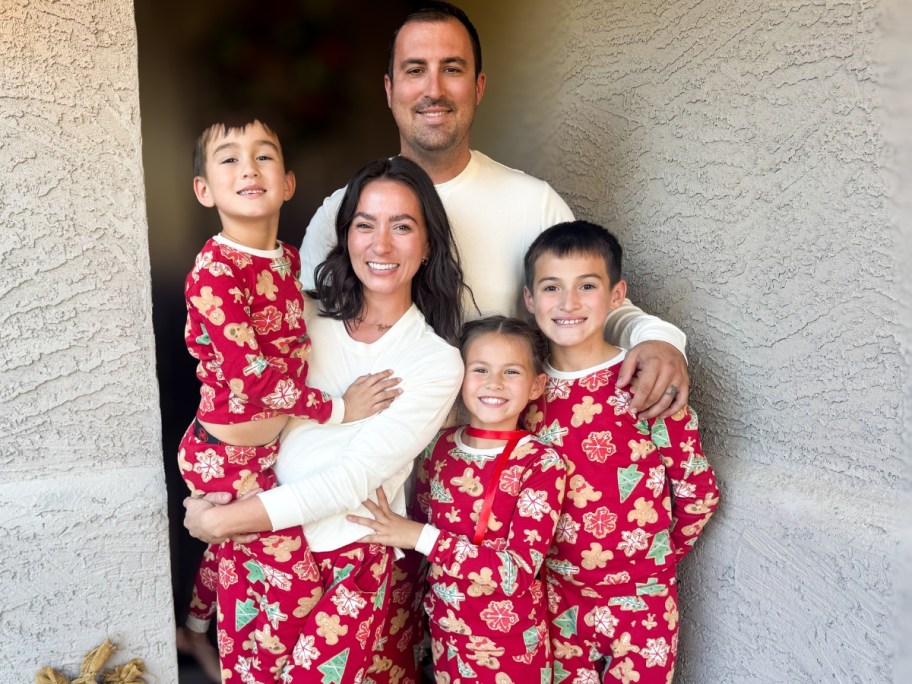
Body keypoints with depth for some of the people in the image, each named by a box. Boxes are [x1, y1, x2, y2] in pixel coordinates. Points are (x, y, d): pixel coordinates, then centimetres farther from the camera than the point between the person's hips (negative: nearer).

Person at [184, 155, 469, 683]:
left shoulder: (438, 363, -7)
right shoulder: (306, 319, 4)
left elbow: (355, 478, -14)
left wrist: (222, 520, -14)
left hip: (354, 560, -2)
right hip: (270, 540, 3)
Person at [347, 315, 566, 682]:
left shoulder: (542, 463, -17)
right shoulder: (439, 445, -4)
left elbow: (519, 570, -24)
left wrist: (424, 537, -24)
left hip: (509, 644, -4)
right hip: (443, 631, 4)